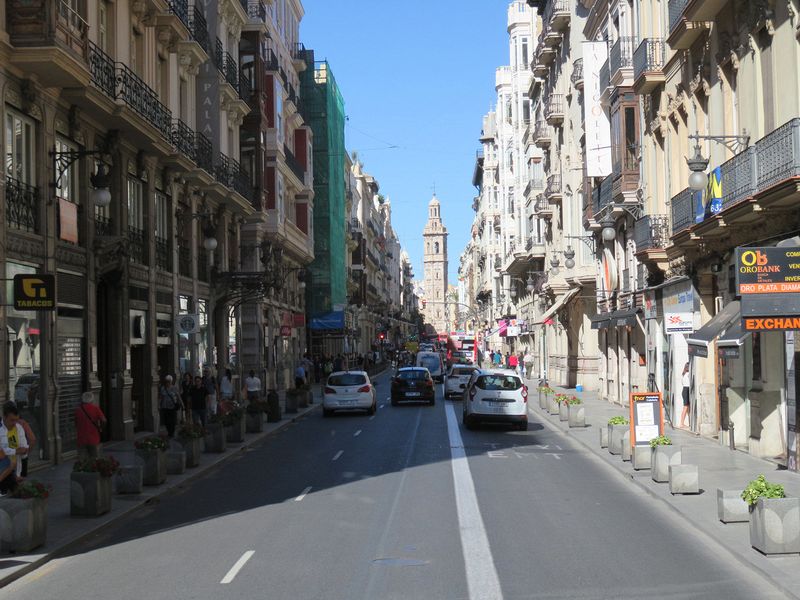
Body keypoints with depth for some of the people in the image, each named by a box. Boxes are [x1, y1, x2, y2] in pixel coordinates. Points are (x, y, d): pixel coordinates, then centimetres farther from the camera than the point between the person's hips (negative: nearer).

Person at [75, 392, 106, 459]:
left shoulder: (78, 410, 2)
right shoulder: (95, 408, -4)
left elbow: (76, 424, 9)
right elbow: (103, 420, -11)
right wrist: (100, 428, 6)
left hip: (81, 439, 1)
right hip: (94, 439, -1)